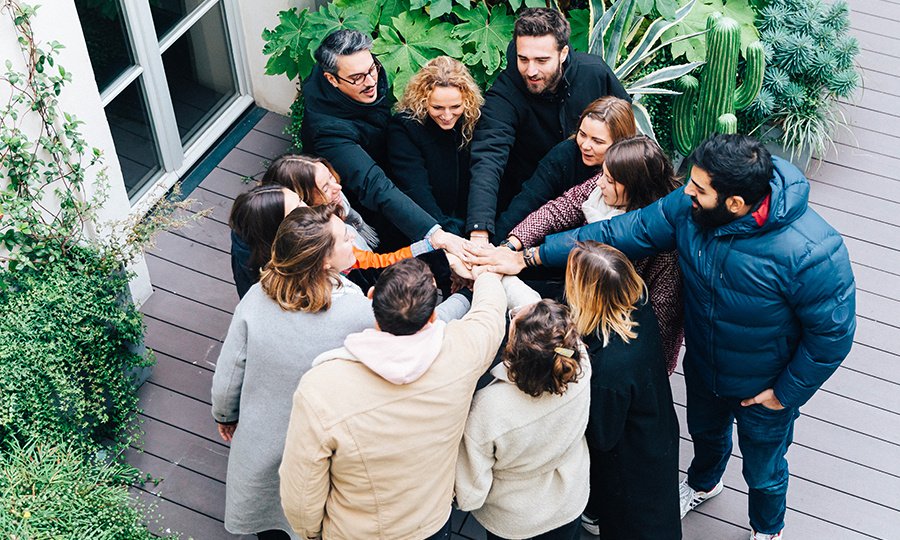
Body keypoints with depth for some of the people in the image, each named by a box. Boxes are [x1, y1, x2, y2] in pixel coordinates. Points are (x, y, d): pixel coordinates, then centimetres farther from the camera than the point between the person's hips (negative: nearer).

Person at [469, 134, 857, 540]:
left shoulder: (812, 254, -40)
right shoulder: (691, 205, -25)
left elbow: (832, 332, -26)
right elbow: (626, 231, -19)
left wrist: (786, 393, -16)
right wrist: (527, 257, -21)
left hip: (764, 388, -4)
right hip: (703, 367, 5)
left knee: (763, 471, 24)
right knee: (705, 432, 35)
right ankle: (703, 483, 71)